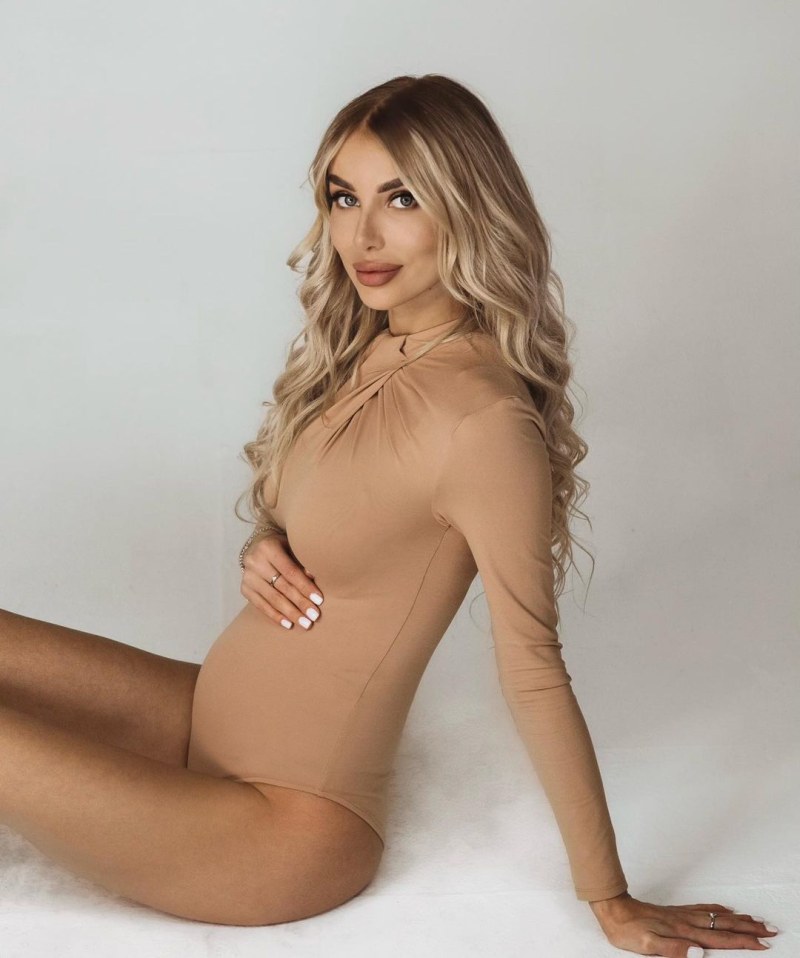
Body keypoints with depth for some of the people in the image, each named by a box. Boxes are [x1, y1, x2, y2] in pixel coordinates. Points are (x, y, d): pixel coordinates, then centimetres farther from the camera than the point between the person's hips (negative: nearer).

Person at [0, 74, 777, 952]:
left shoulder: (482, 417, -25)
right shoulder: (359, 348, 0)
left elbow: (533, 670, -19)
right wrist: (263, 553, -9)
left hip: (288, 825, -8)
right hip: (207, 710, 8)